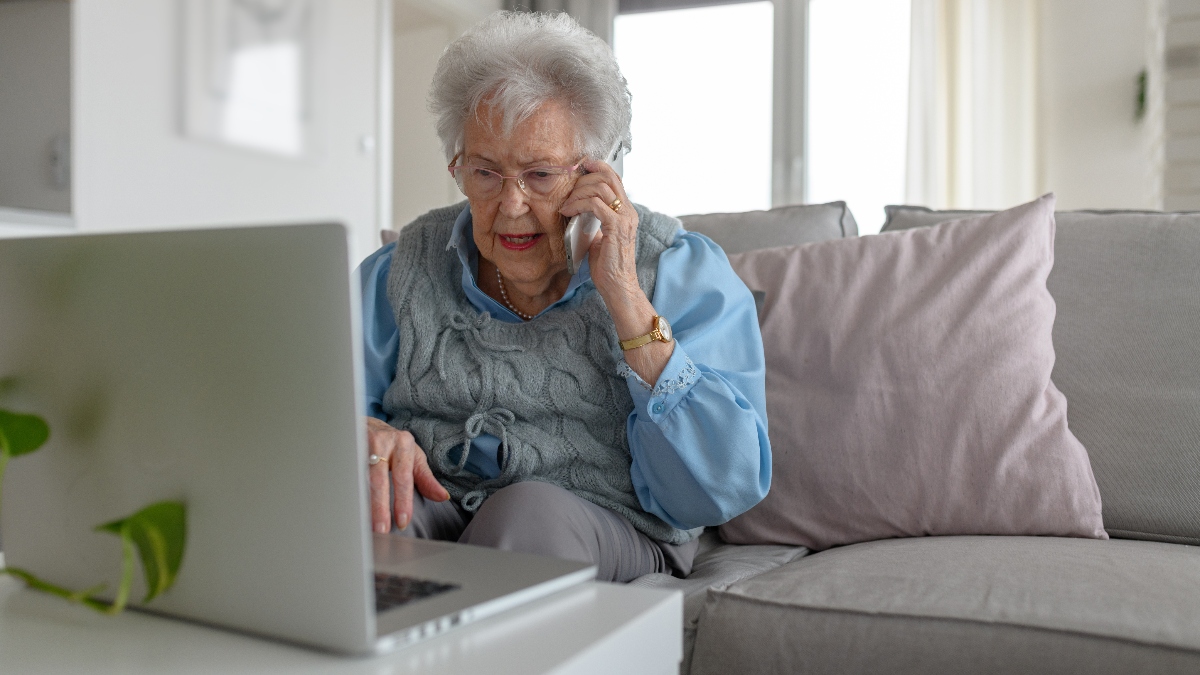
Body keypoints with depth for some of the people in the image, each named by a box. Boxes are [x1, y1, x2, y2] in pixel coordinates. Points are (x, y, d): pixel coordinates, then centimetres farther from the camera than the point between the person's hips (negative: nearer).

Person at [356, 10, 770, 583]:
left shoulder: (685, 273, -2)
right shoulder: (404, 267, 9)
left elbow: (722, 491, -13)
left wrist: (626, 299, -17)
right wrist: (365, 433, -19)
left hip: (605, 530, -1)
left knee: (531, 510, -35)